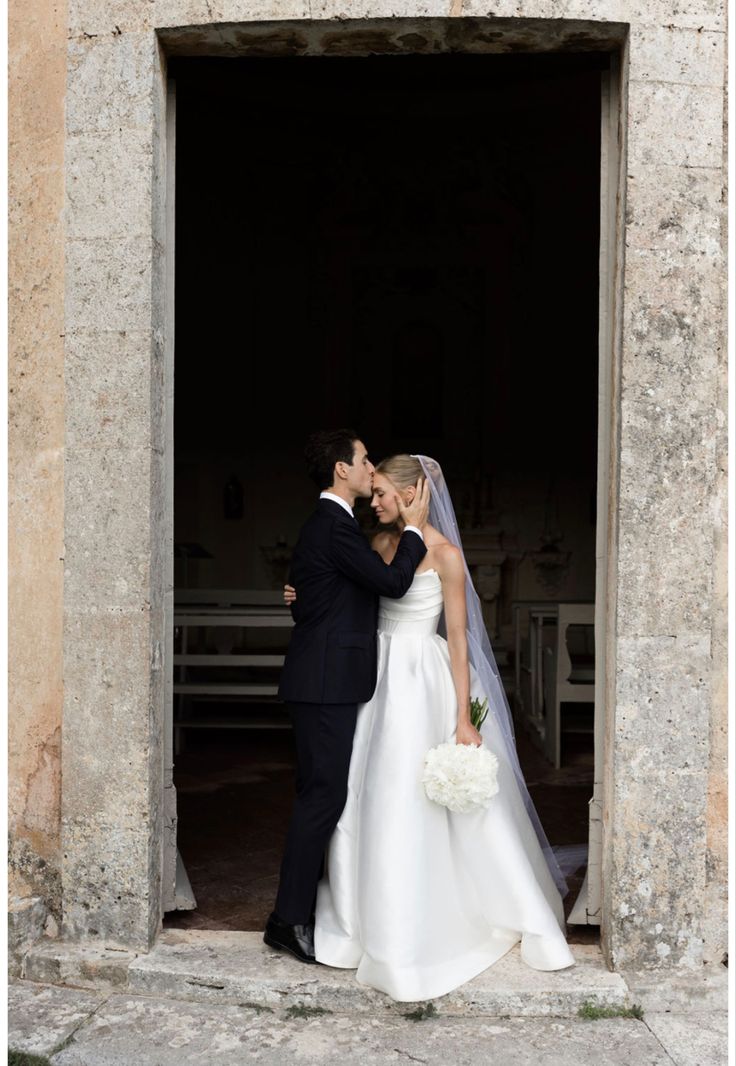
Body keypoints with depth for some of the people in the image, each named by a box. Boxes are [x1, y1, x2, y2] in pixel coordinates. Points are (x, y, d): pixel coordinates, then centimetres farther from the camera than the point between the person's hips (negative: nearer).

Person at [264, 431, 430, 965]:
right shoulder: (336, 526, -15)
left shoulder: (325, 522, 18)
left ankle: (302, 908, 23)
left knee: (323, 794, 14)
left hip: (326, 681, 11)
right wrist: (413, 528, -6)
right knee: (323, 795, -7)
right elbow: (393, 581, -18)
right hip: (328, 682, -11)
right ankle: (290, 919, 0)